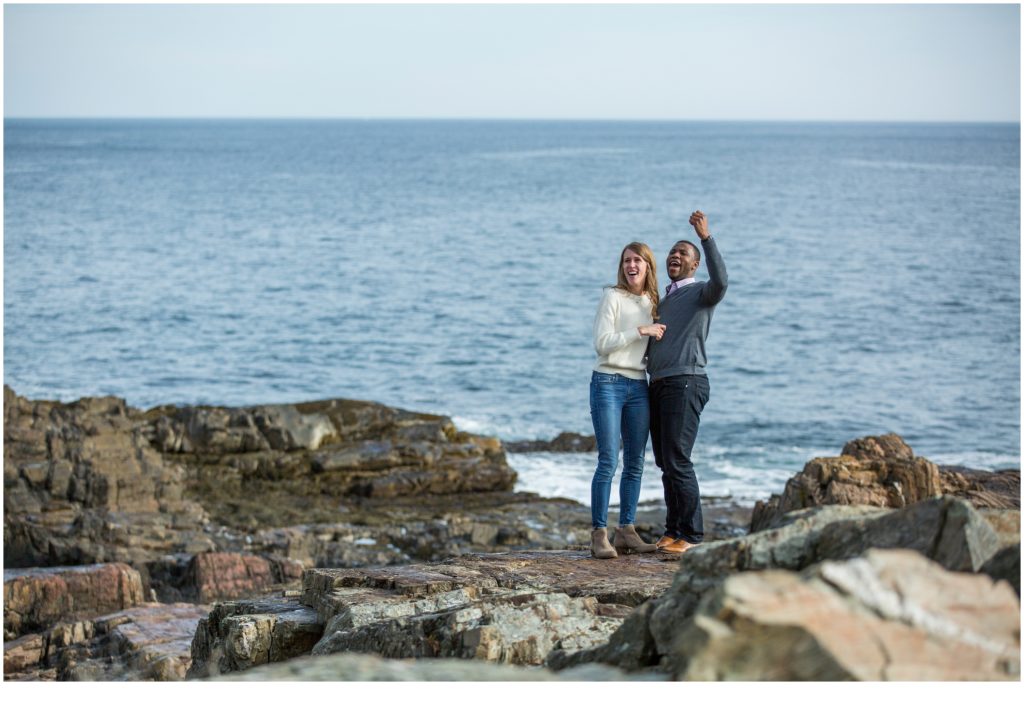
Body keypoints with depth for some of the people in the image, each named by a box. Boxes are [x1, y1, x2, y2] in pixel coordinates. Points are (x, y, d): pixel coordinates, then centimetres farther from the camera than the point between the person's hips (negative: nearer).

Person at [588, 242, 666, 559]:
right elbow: (602, 342, -13)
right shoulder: (613, 297, -3)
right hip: (608, 383, -6)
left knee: (635, 463, 5)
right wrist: (641, 331, -15)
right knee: (608, 461, -10)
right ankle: (599, 535, -8)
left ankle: (626, 530, 11)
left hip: (638, 387, 6)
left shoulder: (653, 303, 15)